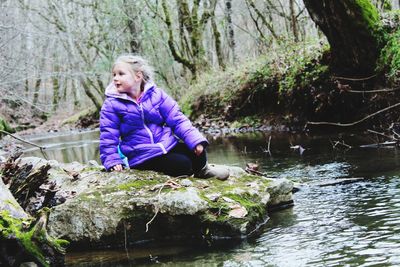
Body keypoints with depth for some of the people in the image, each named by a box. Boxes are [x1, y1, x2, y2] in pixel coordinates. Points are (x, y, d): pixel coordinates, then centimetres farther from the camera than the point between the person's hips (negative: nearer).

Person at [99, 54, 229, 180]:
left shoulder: (156, 94, 2)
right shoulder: (111, 105, -3)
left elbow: (177, 119, 1)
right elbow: (108, 136, -2)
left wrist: (195, 140, -9)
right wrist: (112, 162, -14)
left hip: (167, 145, 4)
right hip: (141, 156, -3)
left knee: (197, 153, -16)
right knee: (182, 165, -24)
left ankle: (202, 170, 18)